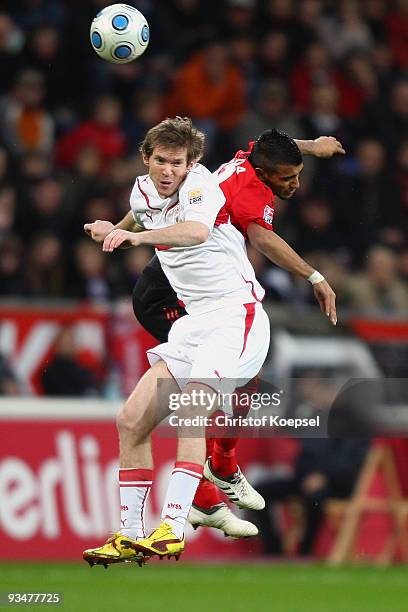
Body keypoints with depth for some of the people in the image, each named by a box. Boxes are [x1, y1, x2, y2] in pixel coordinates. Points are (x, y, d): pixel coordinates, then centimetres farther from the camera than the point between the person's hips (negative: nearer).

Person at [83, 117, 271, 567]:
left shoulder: (201, 185, -15)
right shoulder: (142, 193, 8)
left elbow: (197, 231, -40)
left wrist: (136, 236, -50)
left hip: (236, 315, -8)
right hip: (193, 323, 8)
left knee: (189, 411, -28)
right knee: (130, 421, -1)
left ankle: (172, 529, -34)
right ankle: (130, 535, 6)